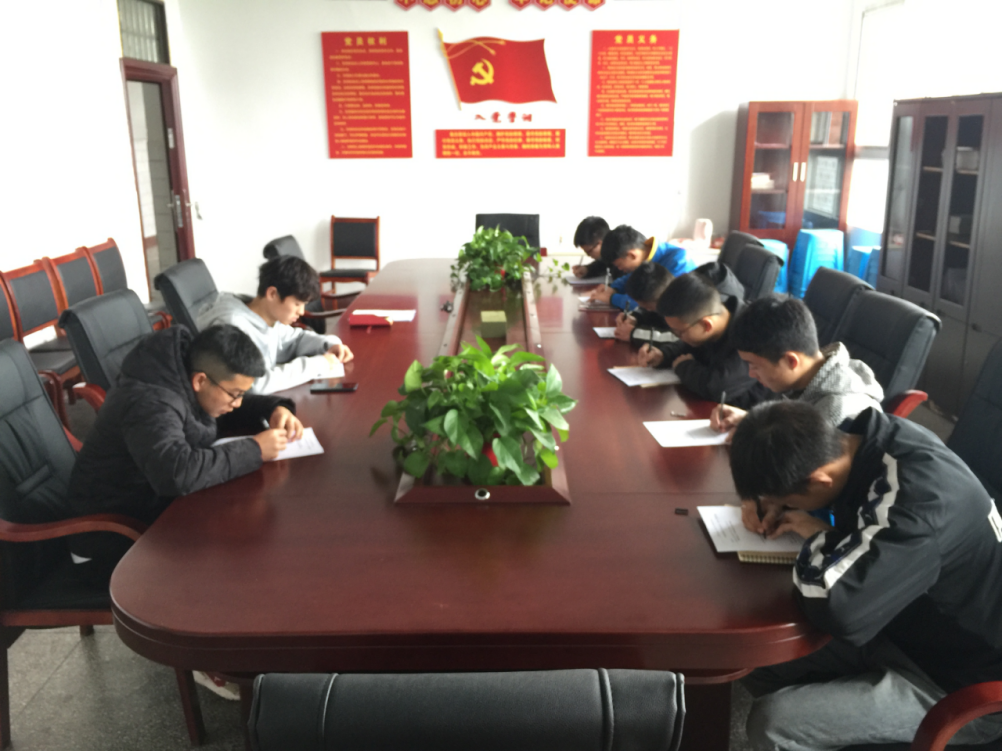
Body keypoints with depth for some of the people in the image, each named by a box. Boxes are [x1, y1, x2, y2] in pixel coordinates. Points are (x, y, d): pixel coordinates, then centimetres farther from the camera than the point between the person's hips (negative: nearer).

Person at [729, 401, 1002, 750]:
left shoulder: (918, 496, -35)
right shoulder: (867, 437, -10)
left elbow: (840, 610, -42)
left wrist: (817, 536, -21)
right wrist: (772, 503, -7)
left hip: (957, 681, -8)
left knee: (771, 723, -21)